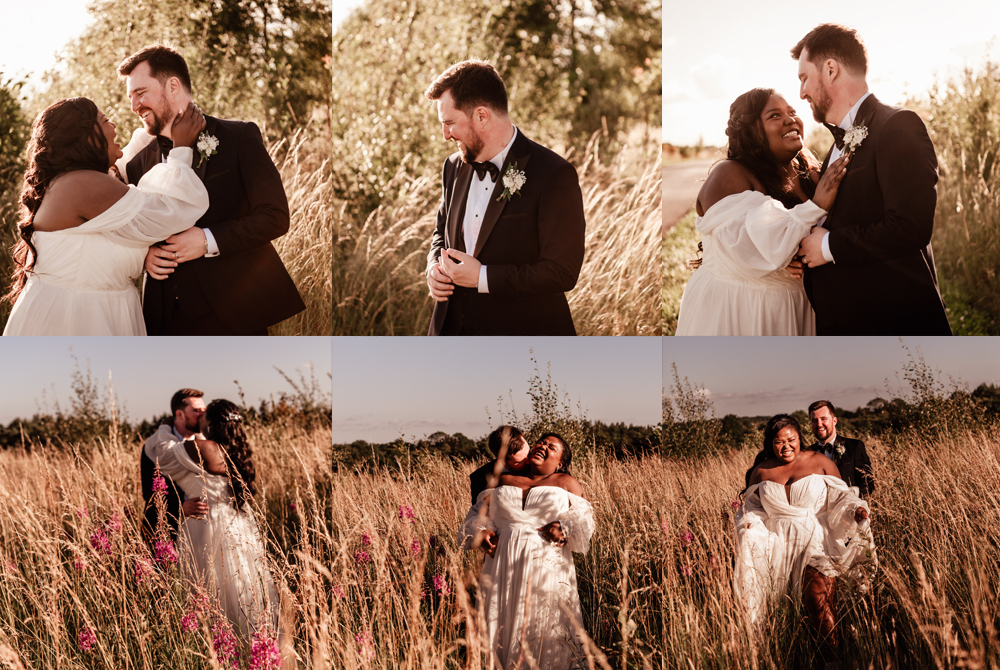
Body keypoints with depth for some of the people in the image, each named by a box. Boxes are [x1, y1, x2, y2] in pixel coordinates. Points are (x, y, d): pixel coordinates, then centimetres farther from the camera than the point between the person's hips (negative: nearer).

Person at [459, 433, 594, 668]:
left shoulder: (566, 483, 13)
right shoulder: (504, 481, 18)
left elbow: (583, 521, 6)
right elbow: (480, 512, 21)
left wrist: (564, 528, -13)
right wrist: (481, 532, 1)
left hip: (545, 569, -2)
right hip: (504, 570, 2)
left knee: (547, 639, -4)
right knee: (502, 628, 2)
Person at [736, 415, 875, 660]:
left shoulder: (819, 462, 5)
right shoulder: (762, 472, 12)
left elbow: (840, 496, 8)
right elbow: (751, 506, 21)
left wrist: (855, 510, -12)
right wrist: (748, 524, 0)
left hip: (814, 541, -3)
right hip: (777, 545, 3)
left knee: (818, 598, -19)